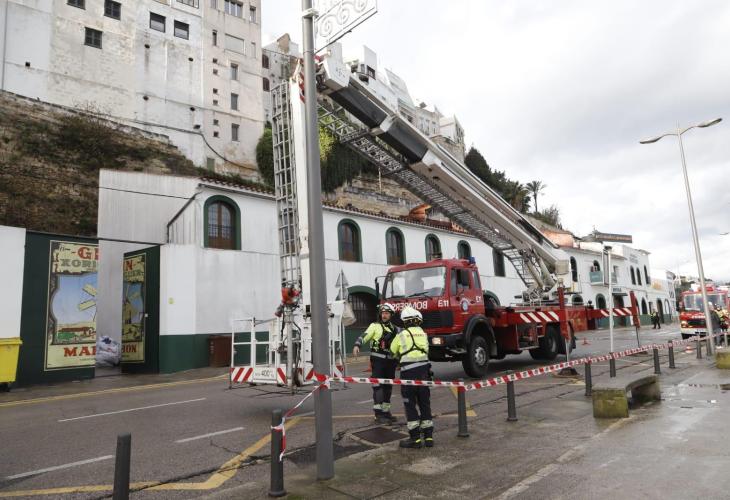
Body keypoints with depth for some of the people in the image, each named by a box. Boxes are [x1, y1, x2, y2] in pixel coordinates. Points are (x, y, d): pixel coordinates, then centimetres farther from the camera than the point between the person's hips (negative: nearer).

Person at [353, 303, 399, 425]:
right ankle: (378, 414, -6)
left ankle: (386, 411, 25)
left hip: (390, 361, 6)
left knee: (388, 387, 12)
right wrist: (357, 345, -33)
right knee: (378, 386, -9)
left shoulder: (395, 329, 14)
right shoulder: (375, 326, -3)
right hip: (378, 360, -6)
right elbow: (364, 336, -17)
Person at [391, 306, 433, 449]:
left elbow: (393, 351, 15)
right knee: (425, 403, 13)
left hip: (409, 372, -4)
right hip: (424, 370, 4)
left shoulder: (402, 335, 0)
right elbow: (426, 350, 14)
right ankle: (428, 436, 18)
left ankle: (415, 438, 5)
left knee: (410, 405, 4)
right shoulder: (423, 334, 10)